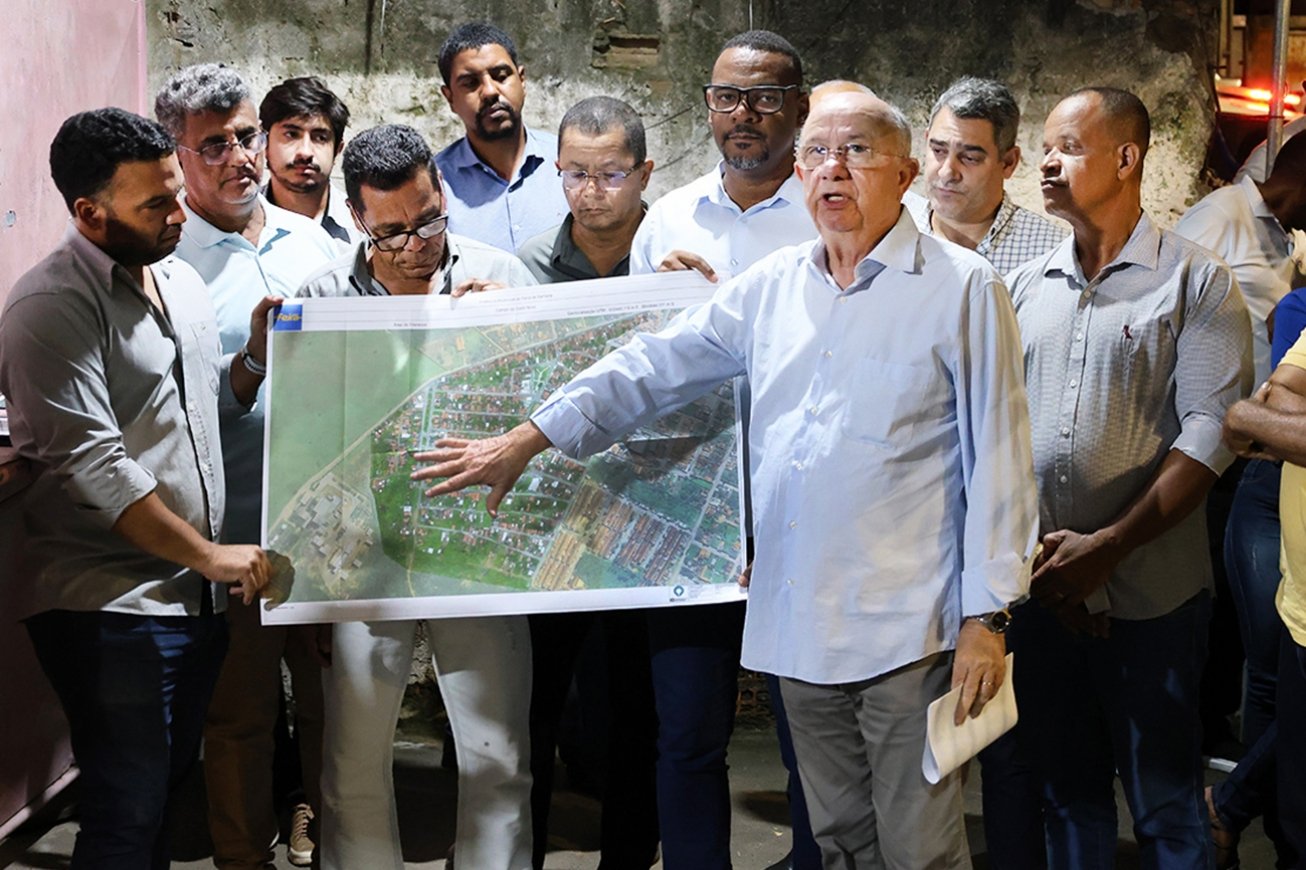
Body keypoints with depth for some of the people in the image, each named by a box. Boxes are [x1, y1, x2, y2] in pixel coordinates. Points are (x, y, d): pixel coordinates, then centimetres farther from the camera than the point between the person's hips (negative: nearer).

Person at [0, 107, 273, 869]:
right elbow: (93, 466, -20)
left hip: (196, 598, 8)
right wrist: (211, 555, -17)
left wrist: (256, 356, 2)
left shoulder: (181, 277, 11)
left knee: (167, 795, 16)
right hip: (111, 609, -8)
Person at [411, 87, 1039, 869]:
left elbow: (999, 460, -6)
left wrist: (986, 616, -9)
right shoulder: (772, 286, 11)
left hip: (905, 627, -5)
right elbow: (654, 367, 16)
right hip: (799, 623, 5)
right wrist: (525, 442, 12)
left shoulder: (962, 288, -4)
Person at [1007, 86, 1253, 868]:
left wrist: (1107, 546, -18)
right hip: (1042, 590, 4)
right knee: (1068, 790, 15)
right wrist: (1027, 551, -6)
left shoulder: (1197, 282, -4)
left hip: (1149, 594, -4)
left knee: (1166, 803, 6)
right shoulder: (1028, 285, 10)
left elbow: (1211, 430, -12)